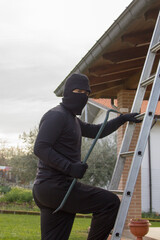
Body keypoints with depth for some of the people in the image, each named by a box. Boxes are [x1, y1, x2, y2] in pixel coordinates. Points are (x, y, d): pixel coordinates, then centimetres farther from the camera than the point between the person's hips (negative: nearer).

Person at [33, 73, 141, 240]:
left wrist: (122, 119, 30)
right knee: (110, 203, -9)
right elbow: (40, 148, -19)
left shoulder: (72, 119, 25)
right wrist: (69, 167, -26)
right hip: (56, 186, -10)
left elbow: (96, 131, 36)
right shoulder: (57, 115, -8)